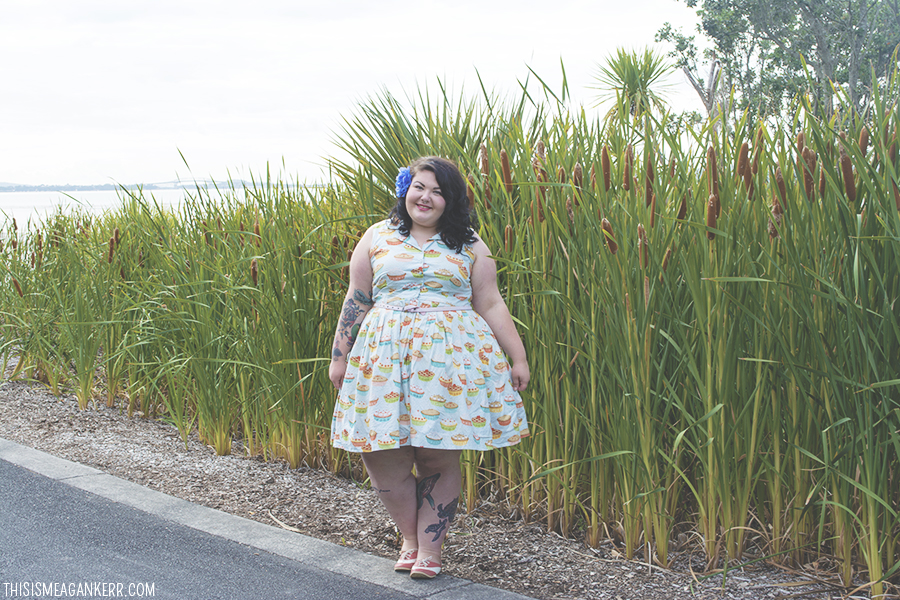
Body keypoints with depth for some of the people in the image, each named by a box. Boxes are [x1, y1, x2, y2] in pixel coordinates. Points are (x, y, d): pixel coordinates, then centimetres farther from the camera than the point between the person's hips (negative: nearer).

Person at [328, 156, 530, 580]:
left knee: (439, 457, -1)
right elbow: (356, 301, 11)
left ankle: (430, 549, 12)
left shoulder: (469, 246, 9)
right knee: (383, 457, -3)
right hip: (386, 357, 1)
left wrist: (518, 358, 6)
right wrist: (339, 357, 9)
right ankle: (410, 538, 19)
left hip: (451, 355, -1)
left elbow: (491, 304, 10)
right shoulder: (377, 238, 11)